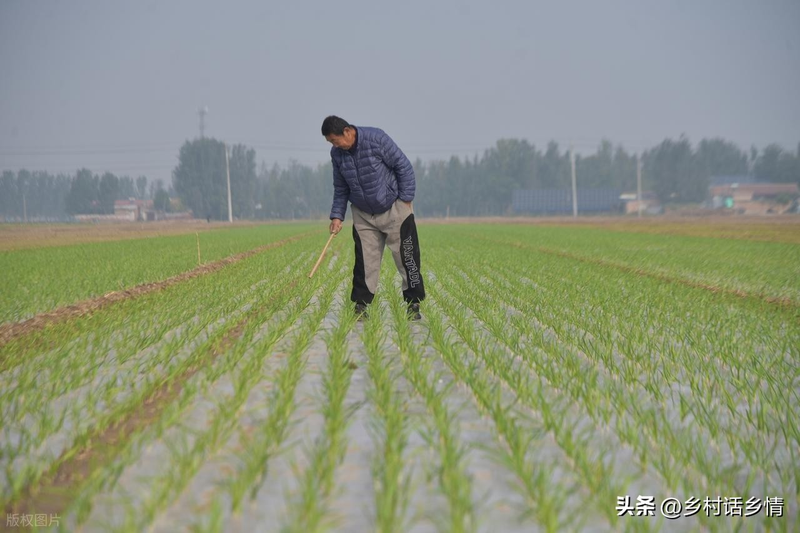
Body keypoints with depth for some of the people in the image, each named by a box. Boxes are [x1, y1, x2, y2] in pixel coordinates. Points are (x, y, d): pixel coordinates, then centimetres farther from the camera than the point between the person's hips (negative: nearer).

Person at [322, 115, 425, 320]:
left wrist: (406, 198, -13)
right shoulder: (337, 154, -4)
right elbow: (340, 188, 9)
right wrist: (337, 216, 0)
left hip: (394, 210, -4)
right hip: (363, 216, 4)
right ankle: (361, 305, 7)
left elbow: (403, 166, -13)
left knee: (407, 257, -1)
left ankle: (413, 304, 8)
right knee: (365, 262, 1)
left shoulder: (376, 138, -20)